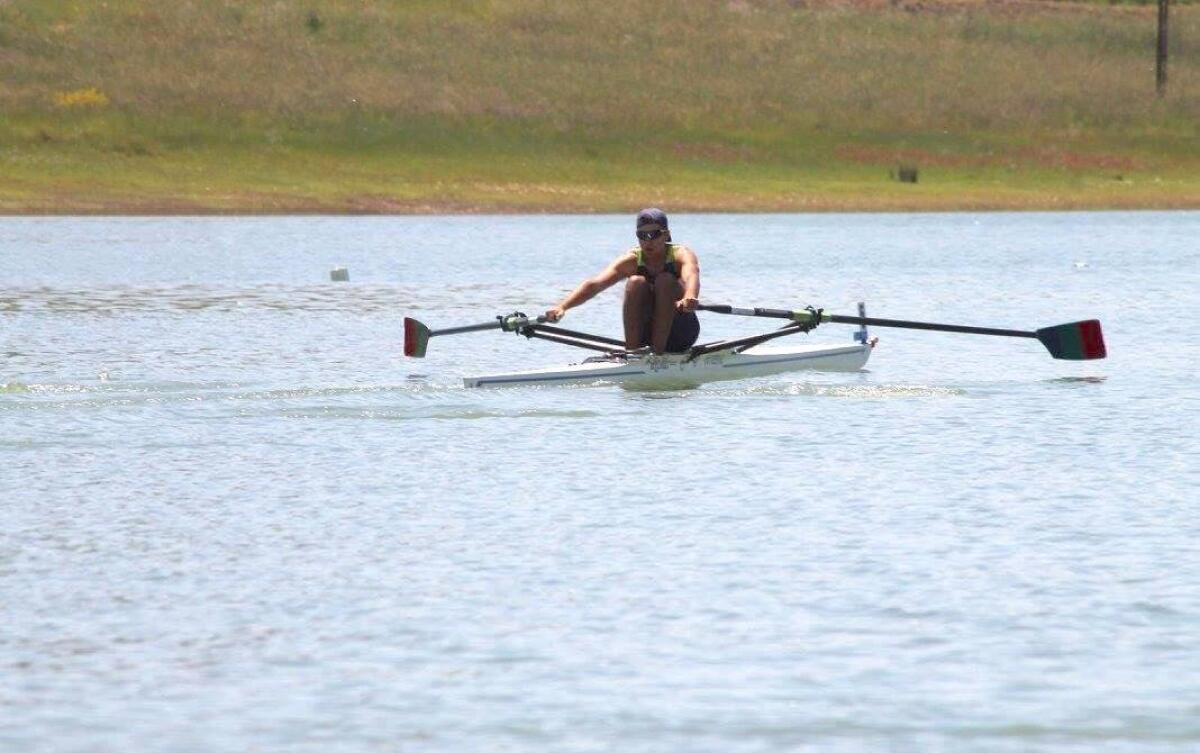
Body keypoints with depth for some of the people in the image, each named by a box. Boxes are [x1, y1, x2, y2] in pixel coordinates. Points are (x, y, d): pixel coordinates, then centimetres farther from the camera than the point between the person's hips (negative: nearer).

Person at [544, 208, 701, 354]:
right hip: (644, 332, 2)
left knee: (665, 281, -26)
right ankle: (631, 352, -27)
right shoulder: (631, 261, -7)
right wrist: (562, 307, -40)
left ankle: (658, 351, -30)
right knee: (636, 283, -24)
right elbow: (594, 284, -22)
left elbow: (691, 276, -36)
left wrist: (689, 298, -62)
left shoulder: (681, 255, -11)